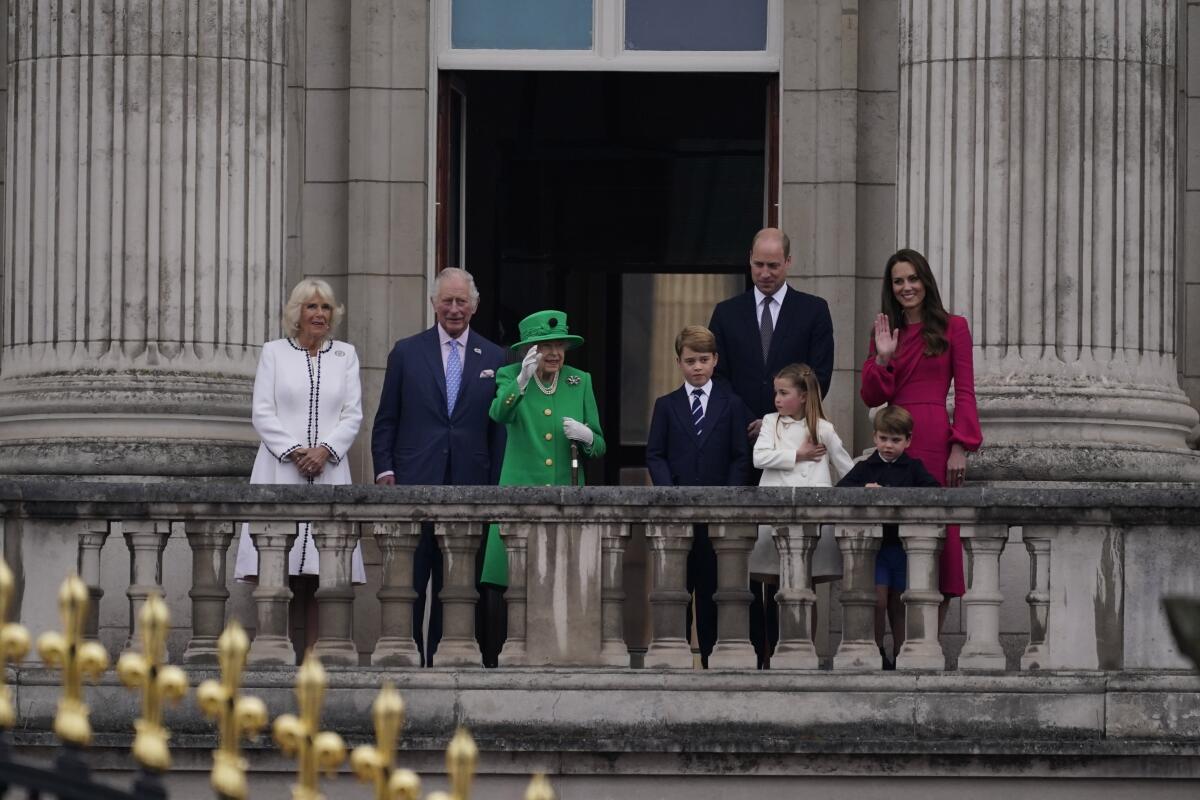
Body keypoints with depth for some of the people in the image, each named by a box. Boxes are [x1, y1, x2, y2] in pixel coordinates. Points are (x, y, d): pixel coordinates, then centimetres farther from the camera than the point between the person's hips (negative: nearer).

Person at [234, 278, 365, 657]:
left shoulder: (345, 355, 14)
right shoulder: (274, 352, 9)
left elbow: (353, 415, 8)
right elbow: (262, 413, 2)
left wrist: (325, 450, -9)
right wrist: (295, 451, -10)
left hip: (328, 469, 1)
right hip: (281, 469, -1)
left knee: (320, 572, -6)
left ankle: (313, 650, -7)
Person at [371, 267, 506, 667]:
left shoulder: (493, 359, 10)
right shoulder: (407, 353, 7)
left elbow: (499, 429, 9)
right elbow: (385, 421, 8)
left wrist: (497, 486, 2)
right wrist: (384, 470, -3)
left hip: (470, 485, 1)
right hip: (415, 484, -1)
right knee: (409, 583, -4)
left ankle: (442, 660, 7)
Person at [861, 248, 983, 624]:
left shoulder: (952, 328, 5)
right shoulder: (885, 331, 16)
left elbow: (965, 393, 0)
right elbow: (872, 397, 11)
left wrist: (960, 447, -10)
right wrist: (883, 358, -5)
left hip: (934, 439, -4)